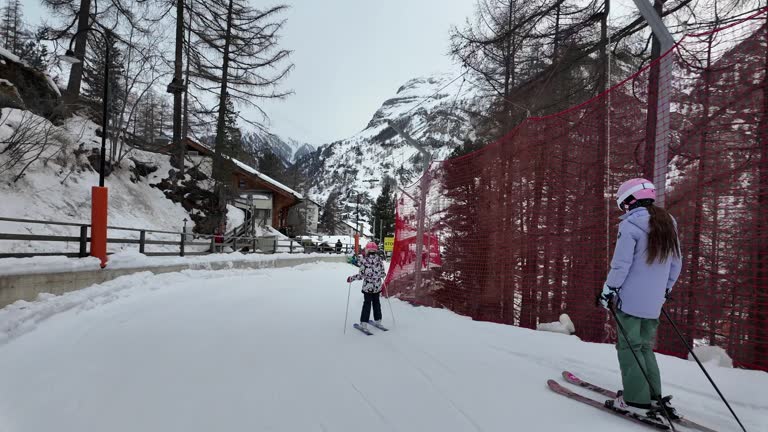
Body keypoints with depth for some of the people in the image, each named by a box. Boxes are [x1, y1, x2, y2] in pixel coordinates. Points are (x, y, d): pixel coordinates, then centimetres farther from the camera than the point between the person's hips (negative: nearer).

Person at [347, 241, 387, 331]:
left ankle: (364, 323, 5)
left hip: (367, 286, -3)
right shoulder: (379, 260, -5)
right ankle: (378, 320, 29)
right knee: (376, 302, 19)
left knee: (367, 303, 7)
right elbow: (383, 274, 0)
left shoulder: (364, 260, -14)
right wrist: (383, 274, 24)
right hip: (377, 286, 3)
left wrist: (351, 279, -2)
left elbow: (361, 275, -15)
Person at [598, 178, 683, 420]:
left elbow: (621, 264, -16)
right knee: (645, 348, 17)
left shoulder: (630, 225, -12)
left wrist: (608, 291, -7)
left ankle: (637, 400, 2)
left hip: (630, 299, -7)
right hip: (654, 303, 7)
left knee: (629, 347, 1)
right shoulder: (668, 224, 11)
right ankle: (654, 397, 18)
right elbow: (676, 265, 16)